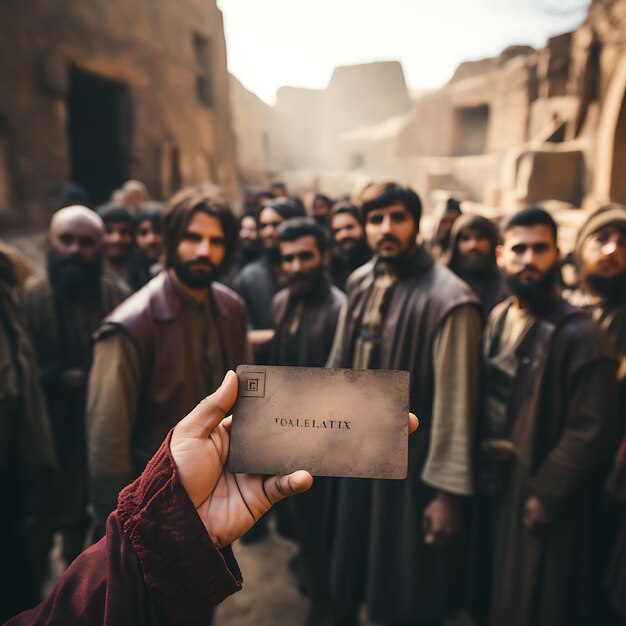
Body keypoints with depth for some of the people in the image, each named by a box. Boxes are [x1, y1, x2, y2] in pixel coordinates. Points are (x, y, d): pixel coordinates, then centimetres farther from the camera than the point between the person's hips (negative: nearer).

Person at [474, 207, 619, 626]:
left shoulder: (579, 334, -19)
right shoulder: (498, 318, 3)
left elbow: (592, 430, -21)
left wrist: (544, 495, -18)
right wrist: (479, 465, 5)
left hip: (537, 499, -6)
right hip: (492, 483, 6)